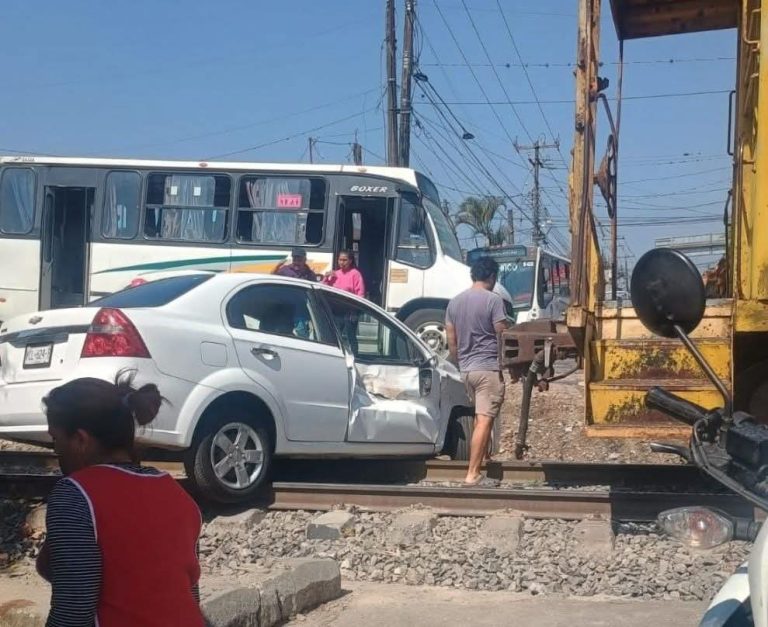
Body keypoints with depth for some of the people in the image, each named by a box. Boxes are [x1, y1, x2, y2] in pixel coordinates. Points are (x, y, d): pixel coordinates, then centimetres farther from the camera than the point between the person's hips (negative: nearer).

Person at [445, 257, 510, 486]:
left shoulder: (455, 302, 9)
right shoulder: (493, 300, -10)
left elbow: (451, 342, 12)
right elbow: (503, 336, -10)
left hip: (466, 369, 7)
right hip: (488, 368, -7)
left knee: (479, 419, 18)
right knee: (484, 421, -7)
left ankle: (479, 464, 23)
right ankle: (472, 474, -11)